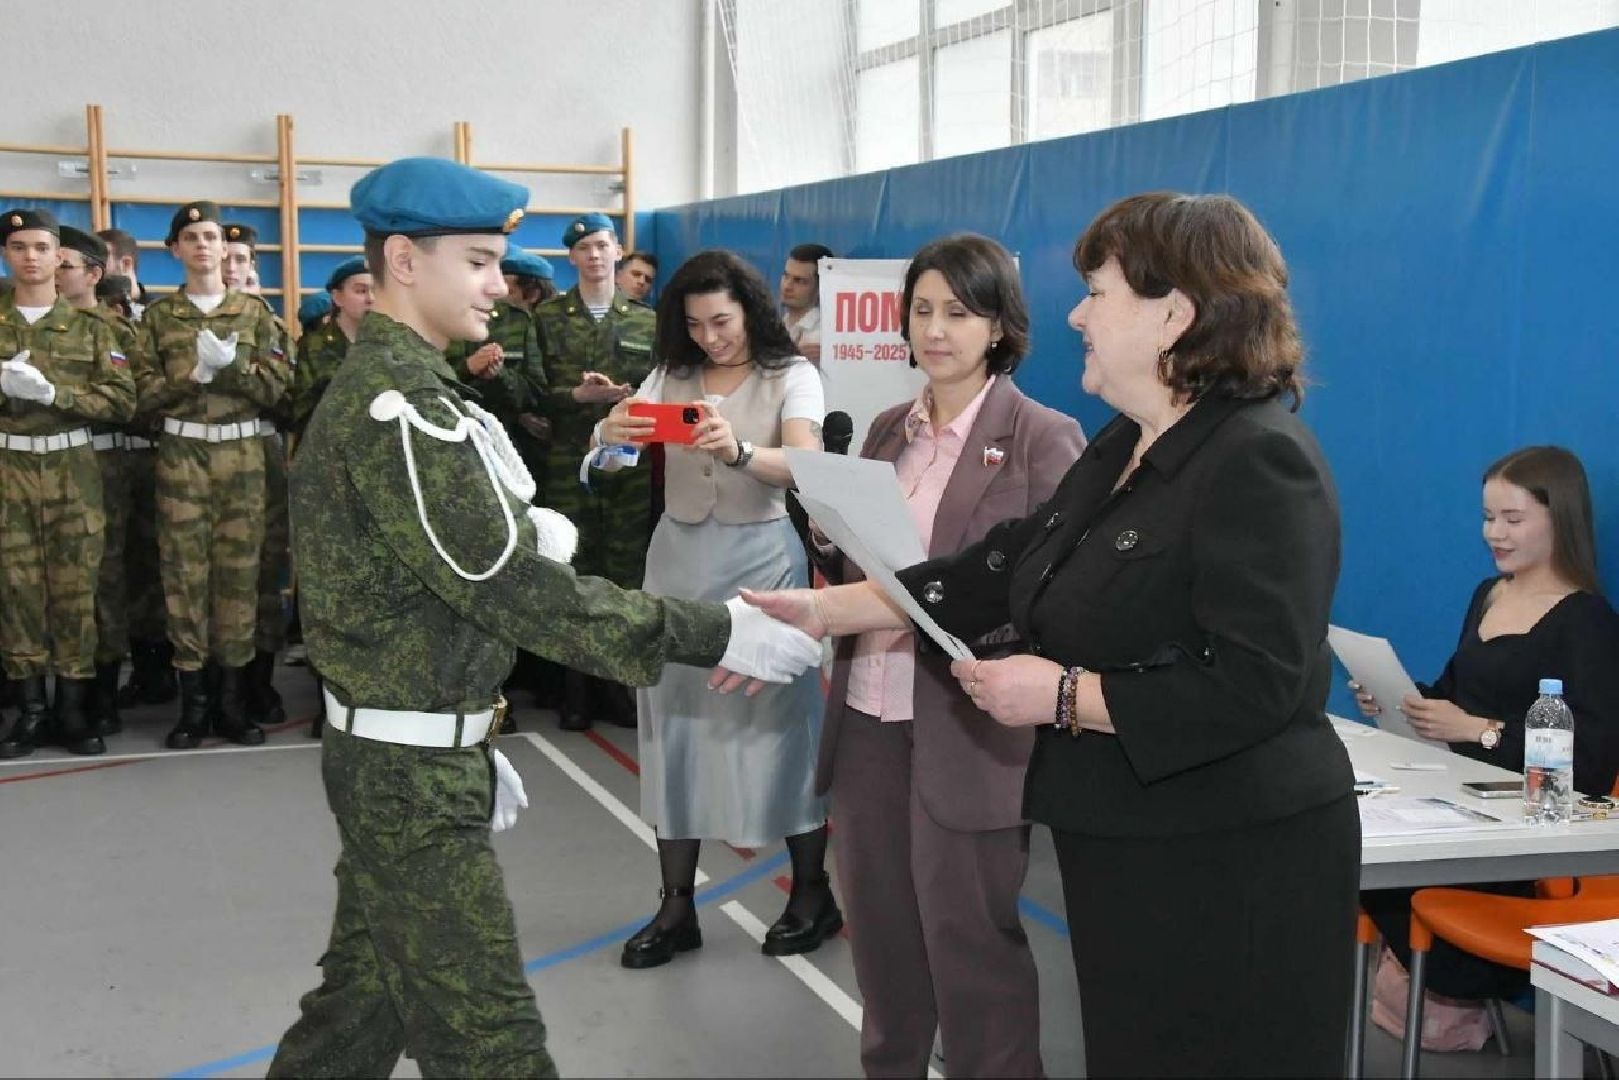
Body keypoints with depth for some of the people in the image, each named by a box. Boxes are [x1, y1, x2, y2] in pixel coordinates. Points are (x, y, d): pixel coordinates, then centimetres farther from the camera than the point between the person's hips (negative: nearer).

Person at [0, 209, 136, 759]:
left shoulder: (89, 328, 6)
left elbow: (122, 400, -4)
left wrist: (52, 391, -17)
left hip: (71, 469, -1)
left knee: (75, 587, 0)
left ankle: (73, 708, 8)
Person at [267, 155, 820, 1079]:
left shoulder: (386, 382, 12)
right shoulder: (399, 403, -20)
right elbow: (511, 585, -25)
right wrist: (716, 634, -25)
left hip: (407, 756, 10)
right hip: (411, 770, -10)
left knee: (367, 1001, 19)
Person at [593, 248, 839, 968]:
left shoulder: (790, 375, -3)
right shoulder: (669, 376, 7)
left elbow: (804, 466, -19)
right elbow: (615, 454, -2)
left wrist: (739, 450, -39)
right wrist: (610, 434, -27)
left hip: (760, 558, -4)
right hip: (678, 558, 4)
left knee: (773, 716, 2)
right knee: (674, 719, 5)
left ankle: (812, 891, 18)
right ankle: (676, 905, 14)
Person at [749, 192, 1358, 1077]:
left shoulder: (1258, 461, -19)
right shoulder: (1124, 449, 11)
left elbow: (1254, 686, -26)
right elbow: (1001, 567, 11)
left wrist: (1065, 696, -21)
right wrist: (824, 610, 7)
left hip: (1230, 869, -9)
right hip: (1128, 847, 9)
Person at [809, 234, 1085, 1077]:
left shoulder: (1042, 437, -7)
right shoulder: (889, 430, 12)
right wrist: (830, 537, -5)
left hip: (967, 723, -6)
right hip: (868, 712, 6)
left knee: (968, 941, 5)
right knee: (880, 930, 17)